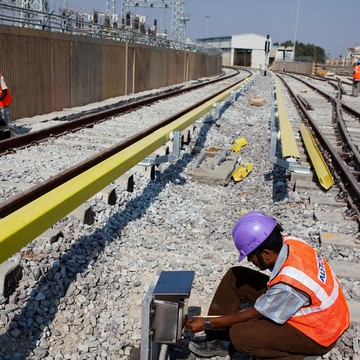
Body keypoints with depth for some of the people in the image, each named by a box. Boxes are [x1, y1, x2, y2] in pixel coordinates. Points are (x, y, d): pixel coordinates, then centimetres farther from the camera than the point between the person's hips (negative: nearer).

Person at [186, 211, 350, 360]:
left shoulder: (289, 285, -37)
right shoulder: (289, 243, -17)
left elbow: (254, 314, -21)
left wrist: (207, 323, -14)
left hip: (316, 334, -8)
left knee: (240, 335, -25)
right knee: (234, 277, -1)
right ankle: (219, 340, 11)